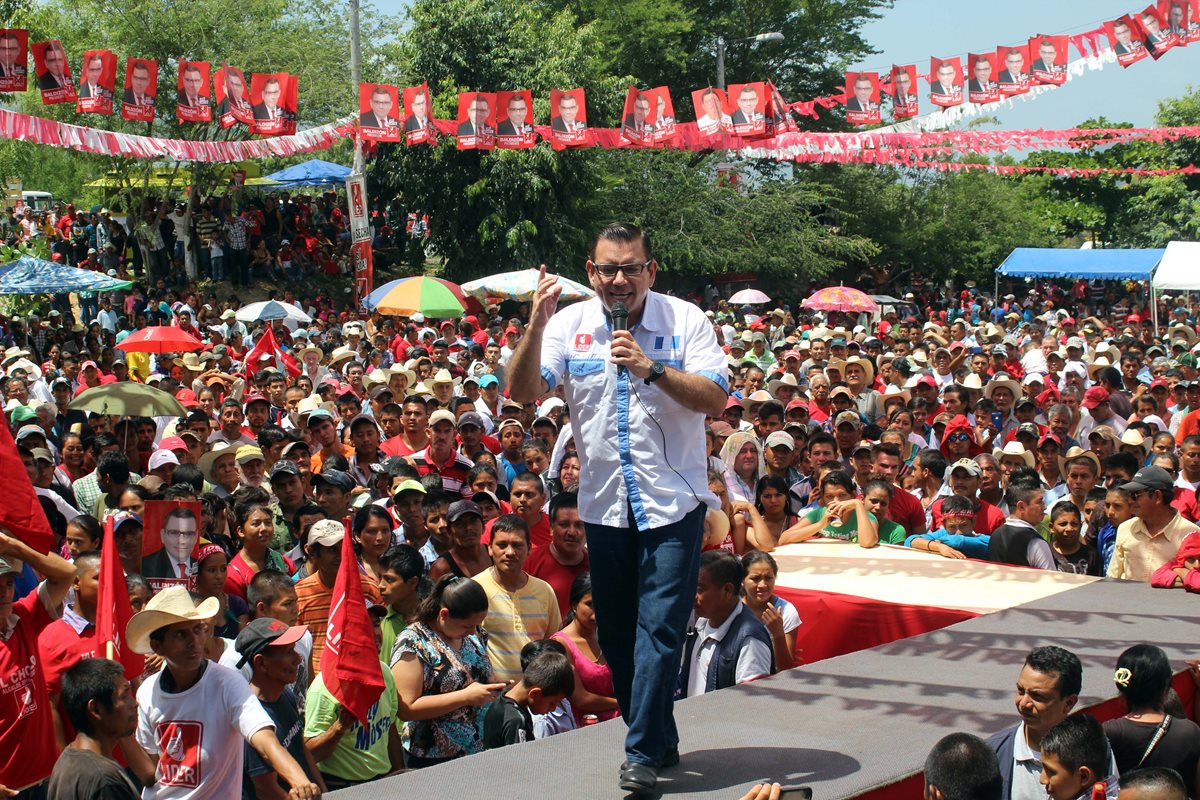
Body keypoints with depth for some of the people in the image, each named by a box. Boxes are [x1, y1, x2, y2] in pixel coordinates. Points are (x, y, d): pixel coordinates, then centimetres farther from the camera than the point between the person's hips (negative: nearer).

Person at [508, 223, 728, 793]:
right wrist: (536, 327, -22)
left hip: (672, 501, -3)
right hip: (604, 504, 3)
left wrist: (652, 370, -24)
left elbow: (715, 399, -12)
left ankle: (643, 753, -6)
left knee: (659, 627, -10)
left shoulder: (685, 320, -4)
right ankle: (660, 739, 28)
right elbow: (523, 393, -8)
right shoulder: (570, 324, 1)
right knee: (617, 634, 12)